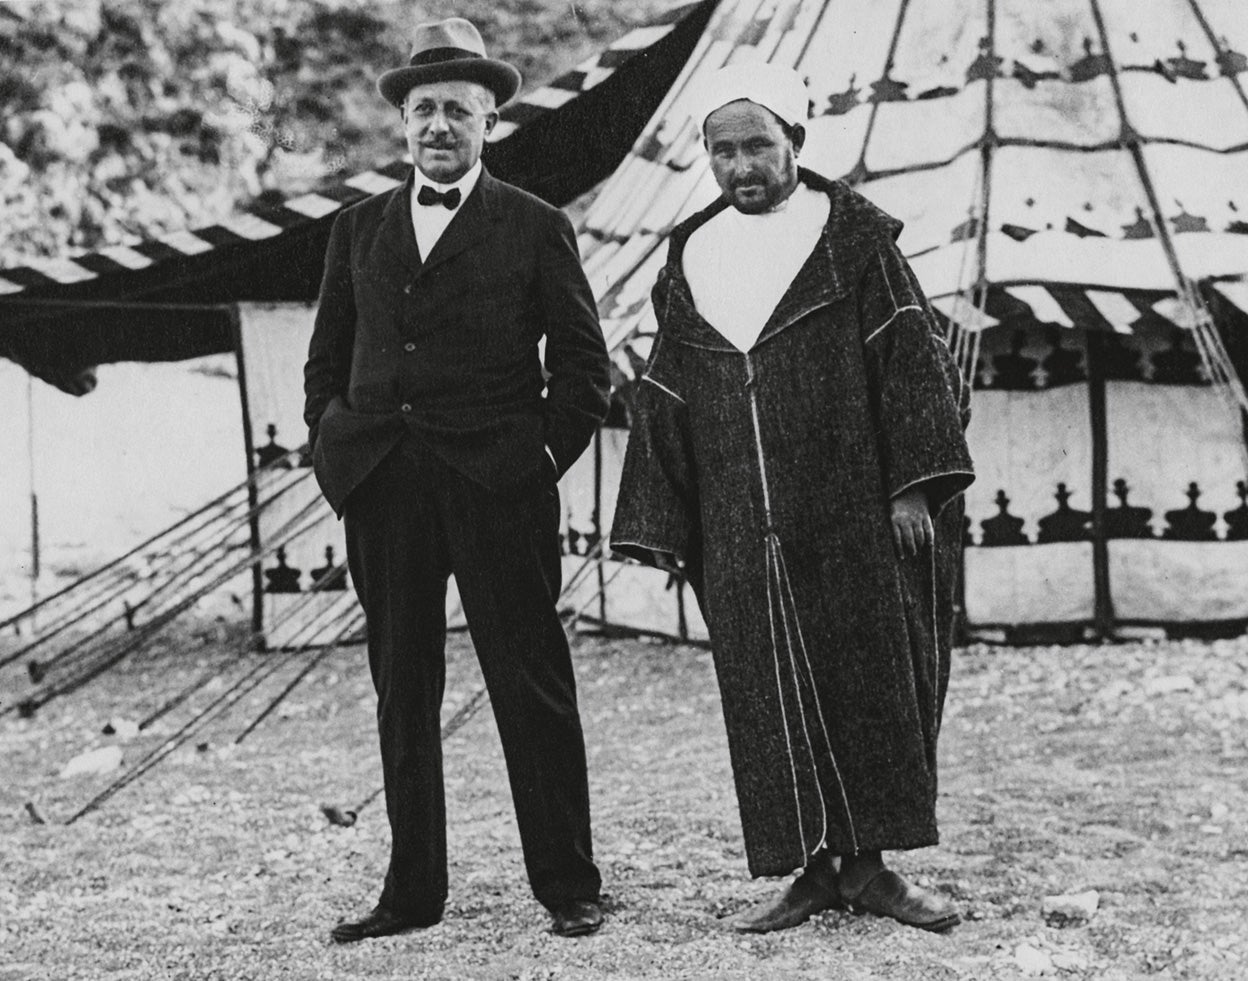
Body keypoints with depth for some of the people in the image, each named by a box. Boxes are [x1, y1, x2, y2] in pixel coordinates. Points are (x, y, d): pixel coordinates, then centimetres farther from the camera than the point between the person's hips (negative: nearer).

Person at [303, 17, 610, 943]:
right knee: (401, 695, 7)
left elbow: (583, 364, 5)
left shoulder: (536, 228, 5)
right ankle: (412, 890, 14)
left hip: (497, 486, -3)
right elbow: (327, 360, 19)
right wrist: (332, 448, 6)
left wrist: (543, 458, -4)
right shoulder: (359, 229, 15)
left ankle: (568, 885, 7)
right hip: (381, 488, 4)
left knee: (532, 687, -1)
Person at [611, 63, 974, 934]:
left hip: (853, 518, -3)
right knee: (771, 696, 3)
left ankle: (869, 864, 10)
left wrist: (913, 486, -13)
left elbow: (911, 361, -4)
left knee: (873, 677, 1)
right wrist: (660, 531, 8)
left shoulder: (853, 237, 1)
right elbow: (665, 401, 13)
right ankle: (812, 870, 11)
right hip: (739, 534, 3)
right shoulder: (692, 257, 12)